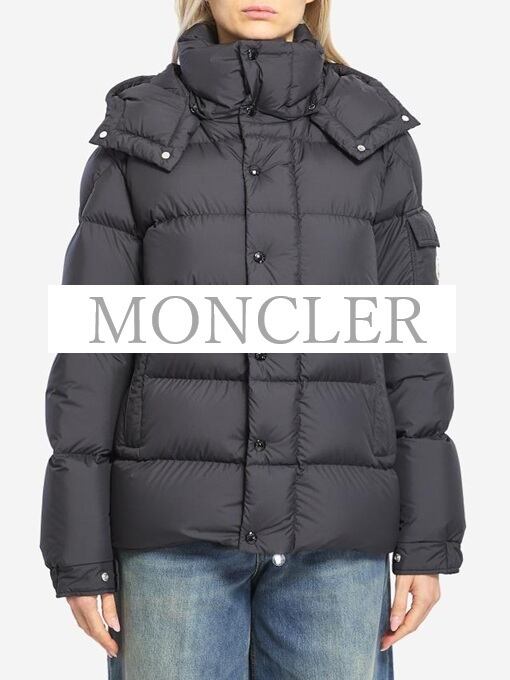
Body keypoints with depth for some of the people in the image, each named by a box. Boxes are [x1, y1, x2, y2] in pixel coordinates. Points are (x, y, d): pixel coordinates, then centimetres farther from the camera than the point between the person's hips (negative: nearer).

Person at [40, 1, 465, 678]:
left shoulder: (373, 135, 8)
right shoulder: (139, 137, 5)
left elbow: (406, 338, 6)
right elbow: (94, 344, 1)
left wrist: (426, 539, 0)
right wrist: (81, 551, -3)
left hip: (332, 524, 1)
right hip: (177, 519, -1)